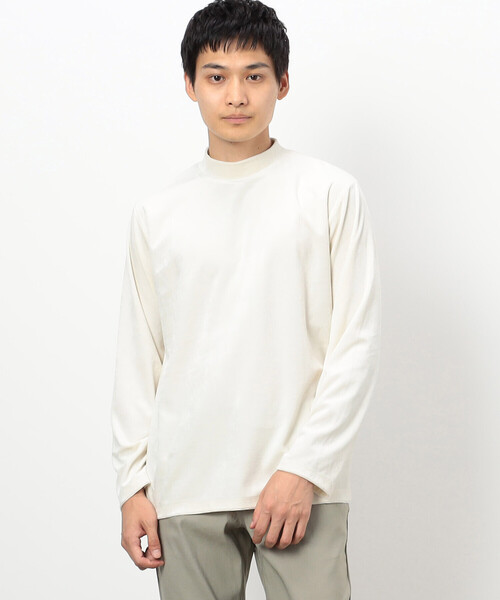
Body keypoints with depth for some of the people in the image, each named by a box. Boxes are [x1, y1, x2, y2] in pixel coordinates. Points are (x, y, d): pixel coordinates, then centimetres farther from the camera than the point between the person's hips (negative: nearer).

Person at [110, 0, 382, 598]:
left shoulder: (332, 194, 1)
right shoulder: (155, 212, 9)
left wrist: (304, 467, -9)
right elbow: (138, 359, 11)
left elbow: (356, 344, -2)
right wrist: (132, 482, 6)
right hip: (186, 486, 2)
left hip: (303, 481, -2)